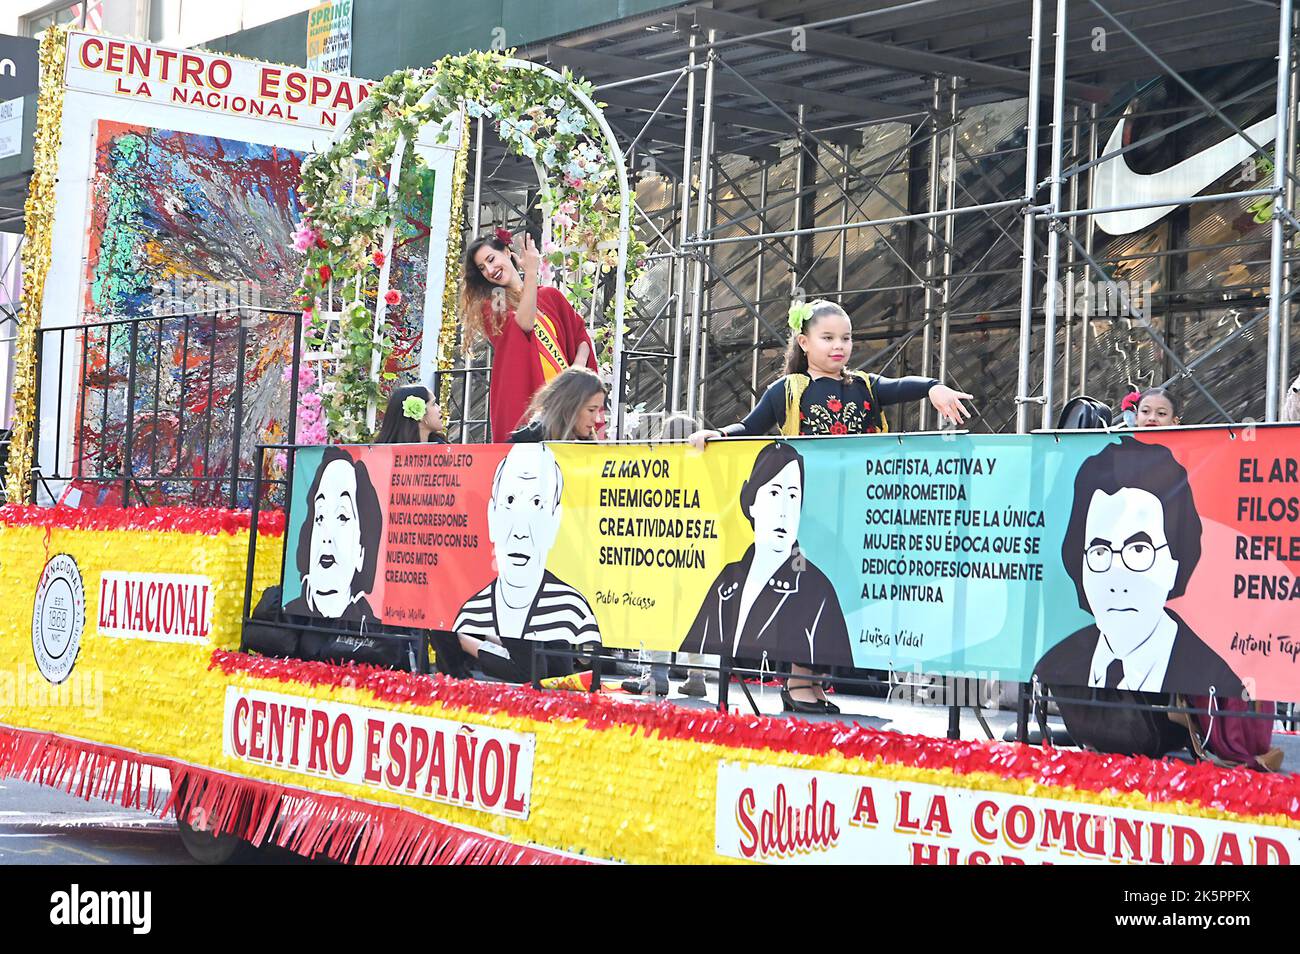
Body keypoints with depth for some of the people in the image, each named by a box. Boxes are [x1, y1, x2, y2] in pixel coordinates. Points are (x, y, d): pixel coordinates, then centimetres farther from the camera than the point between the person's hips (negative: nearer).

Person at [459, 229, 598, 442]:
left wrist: (578, 365, -2)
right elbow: (524, 323, -11)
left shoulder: (550, 296, 17)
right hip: (520, 398, -3)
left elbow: (581, 336, 18)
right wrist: (531, 271, -17)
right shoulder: (490, 308, 7)